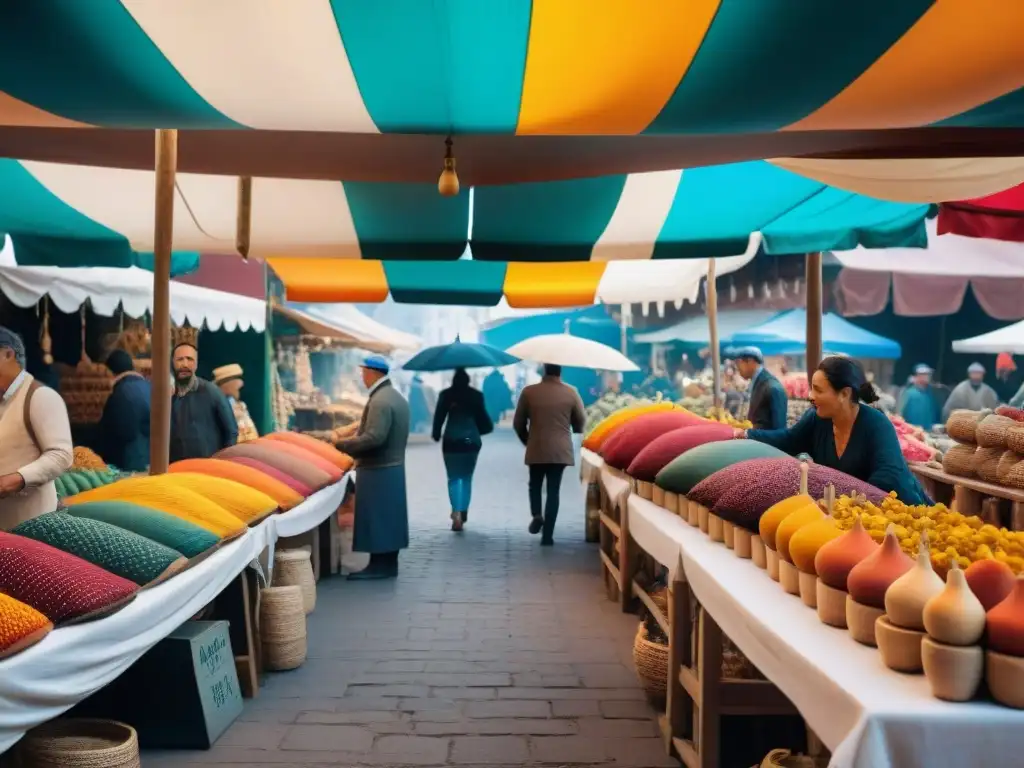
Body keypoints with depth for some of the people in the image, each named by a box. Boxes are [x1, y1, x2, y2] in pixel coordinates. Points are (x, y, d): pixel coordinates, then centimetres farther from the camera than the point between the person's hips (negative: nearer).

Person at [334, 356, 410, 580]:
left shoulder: (379, 401, -20)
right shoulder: (396, 396, 12)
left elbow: (374, 438, -27)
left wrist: (342, 444, -18)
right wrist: (352, 435, 16)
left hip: (377, 470, -10)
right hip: (393, 466, 10)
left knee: (375, 519, -3)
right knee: (387, 517, 13)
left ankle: (379, 566, 2)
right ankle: (388, 564, 20)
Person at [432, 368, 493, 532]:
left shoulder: (446, 395, -2)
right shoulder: (476, 395, 1)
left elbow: (439, 416, -3)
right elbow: (482, 417, 3)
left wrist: (436, 435, 12)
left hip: (451, 441, -1)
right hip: (471, 440, 1)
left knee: (454, 478, 2)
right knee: (466, 478, 14)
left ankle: (457, 512, -17)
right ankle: (463, 512, 15)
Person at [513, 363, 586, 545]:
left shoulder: (529, 392, -5)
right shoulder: (571, 392, -4)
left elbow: (518, 423, 2)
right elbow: (580, 422, 6)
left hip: (536, 449, 0)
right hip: (560, 450, 0)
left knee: (535, 484, 21)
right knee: (553, 490, 5)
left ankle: (536, 515, -5)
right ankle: (547, 535, 2)